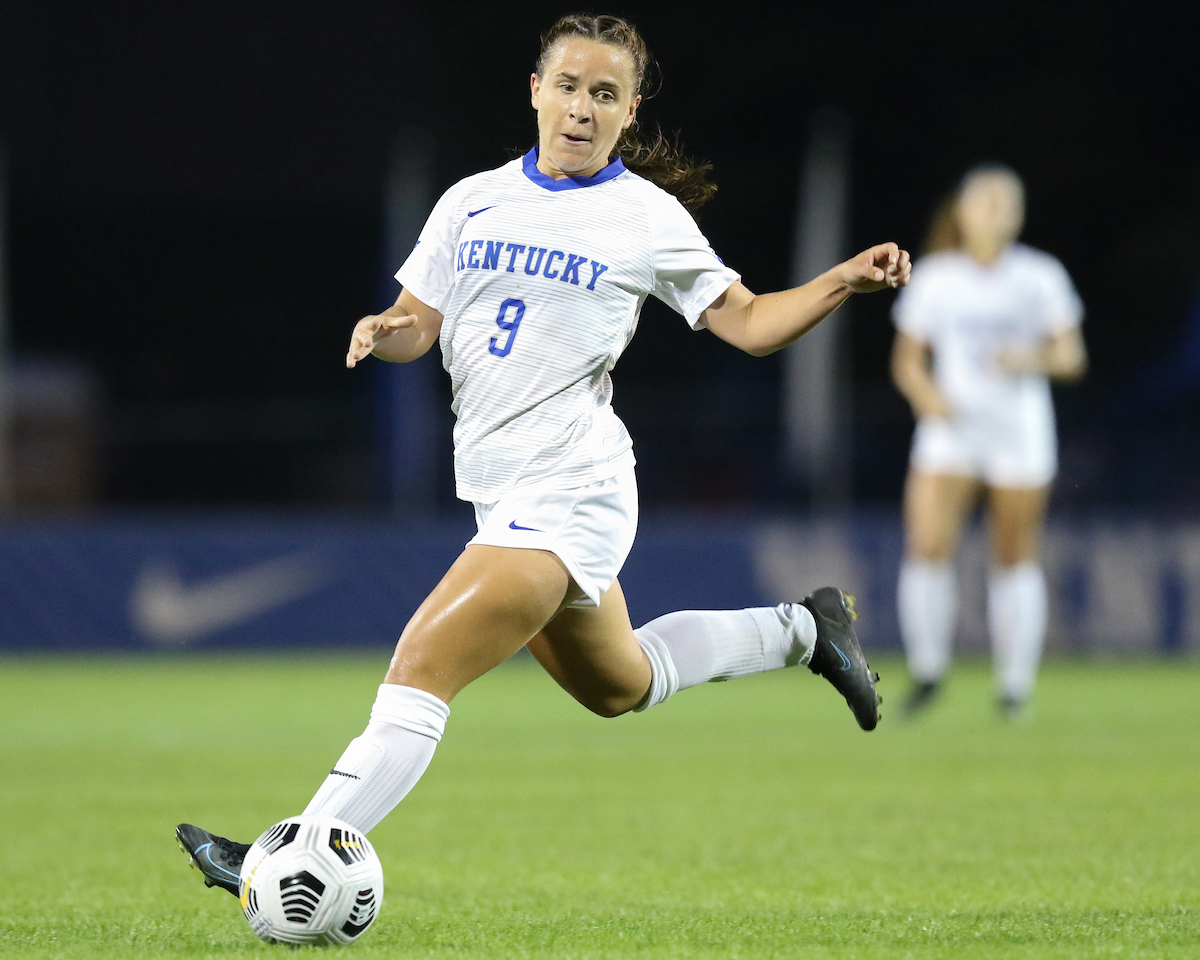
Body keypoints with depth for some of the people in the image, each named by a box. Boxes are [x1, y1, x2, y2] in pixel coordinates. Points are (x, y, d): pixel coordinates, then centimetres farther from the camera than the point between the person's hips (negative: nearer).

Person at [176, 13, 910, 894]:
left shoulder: (648, 218, -3)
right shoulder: (473, 201, 10)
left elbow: (751, 324, 2)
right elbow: (417, 325, 13)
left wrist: (846, 281, -14)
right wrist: (383, 330, -10)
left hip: (568, 488, -7)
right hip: (502, 488, 7)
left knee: (422, 666, -17)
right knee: (616, 686, 26)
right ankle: (800, 630, 44)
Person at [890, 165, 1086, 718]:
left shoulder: (1040, 277, 1)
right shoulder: (934, 279, 3)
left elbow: (1072, 358, 2)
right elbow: (907, 360, 9)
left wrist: (1033, 360, -19)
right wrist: (925, 393, -12)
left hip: (1020, 435, 0)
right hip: (950, 430, 0)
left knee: (1016, 559, 1)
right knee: (927, 548, -15)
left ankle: (1015, 687, 14)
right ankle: (927, 672, 1)